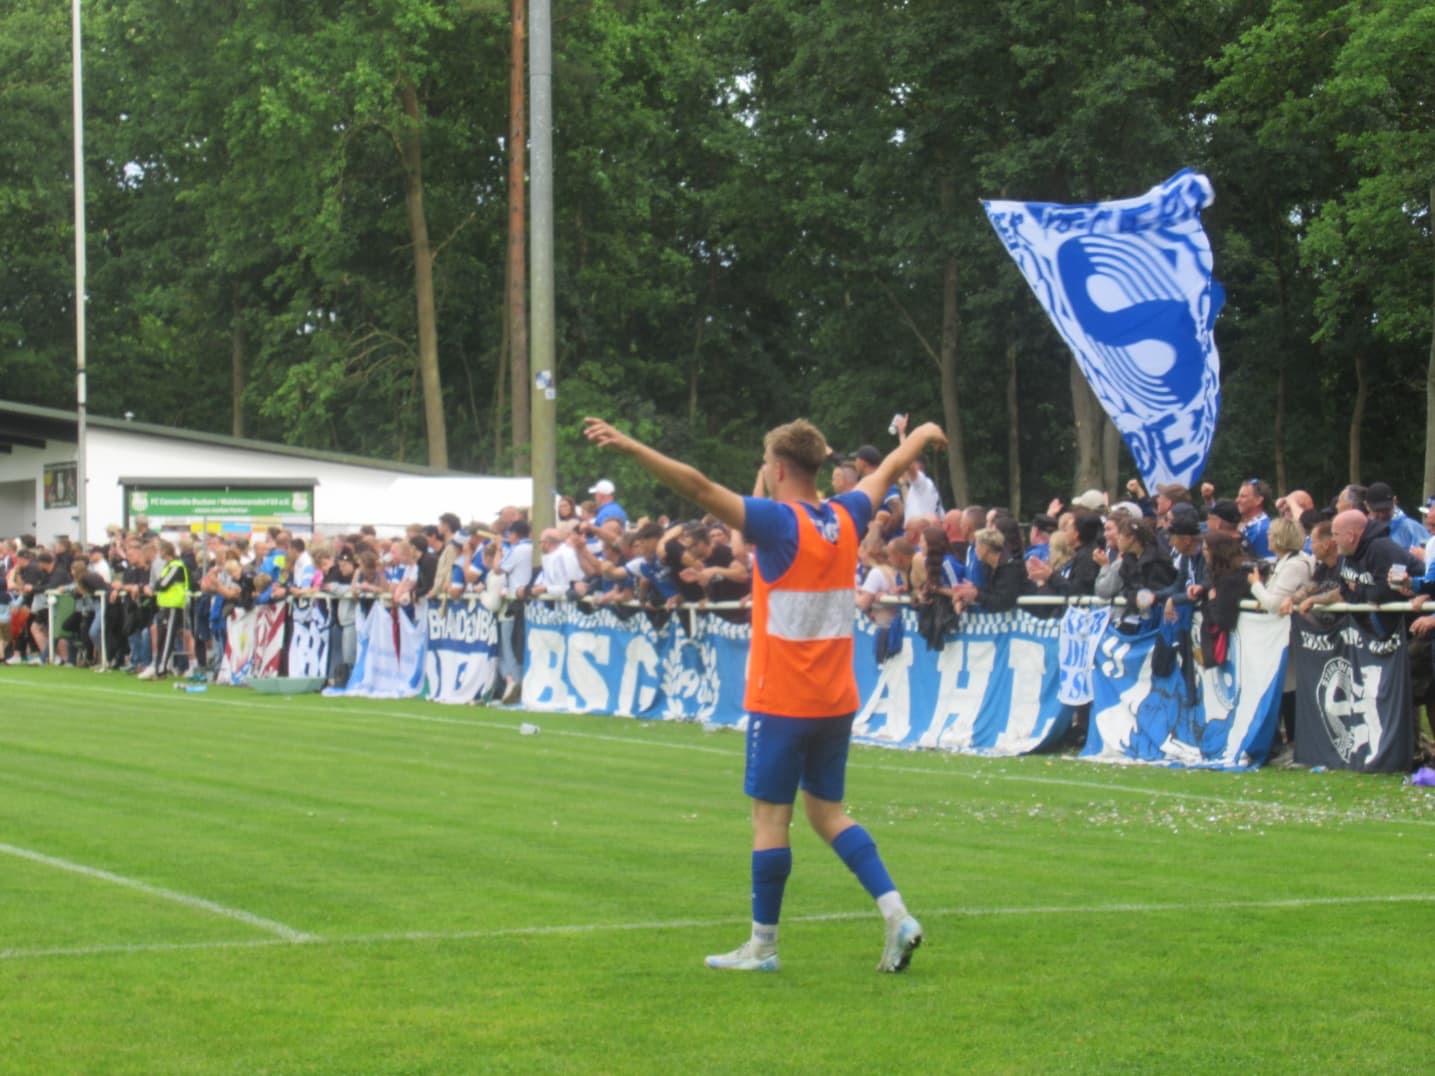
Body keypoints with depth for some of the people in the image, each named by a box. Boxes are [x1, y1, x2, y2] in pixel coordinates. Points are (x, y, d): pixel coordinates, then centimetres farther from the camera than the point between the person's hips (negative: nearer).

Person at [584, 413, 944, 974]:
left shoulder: (779, 523, -14)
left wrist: (630, 447, -26)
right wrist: (922, 435, 44)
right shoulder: (846, 520, 4)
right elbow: (889, 469, 25)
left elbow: (699, 486, -23)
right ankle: (897, 915, 5)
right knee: (827, 811, 16)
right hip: (837, 699, 7)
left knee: (771, 816, 1)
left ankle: (762, 945, 7)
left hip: (781, 701, -7)